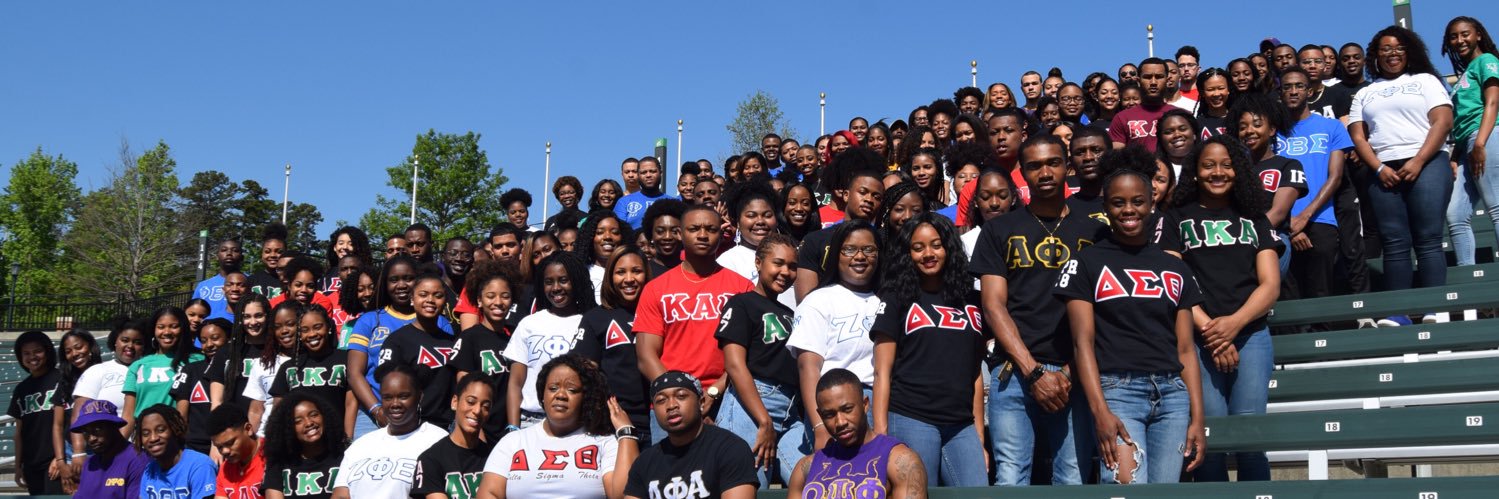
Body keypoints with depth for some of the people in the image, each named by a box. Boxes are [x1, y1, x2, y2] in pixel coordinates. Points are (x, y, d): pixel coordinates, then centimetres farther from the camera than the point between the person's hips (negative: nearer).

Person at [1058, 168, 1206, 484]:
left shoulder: (1175, 269, 17)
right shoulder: (1087, 263, 5)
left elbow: (1185, 349, 15)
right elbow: (1083, 342, -2)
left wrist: (1197, 418, 7)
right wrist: (1100, 411, -13)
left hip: (1173, 394, 4)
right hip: (1118, 390, -4)